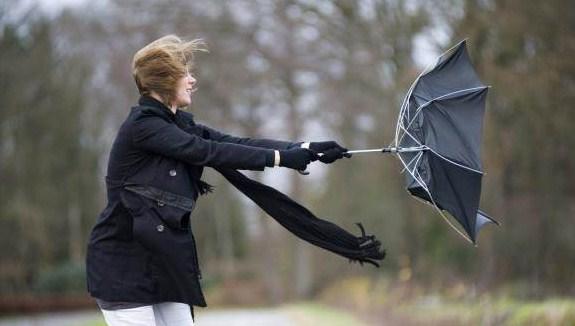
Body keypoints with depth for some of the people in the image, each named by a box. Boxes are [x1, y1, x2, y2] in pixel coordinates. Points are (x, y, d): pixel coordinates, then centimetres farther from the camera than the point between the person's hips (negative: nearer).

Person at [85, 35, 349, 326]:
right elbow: (209, 152, -20)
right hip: (123, 264, -8)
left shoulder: (178, 124, 11)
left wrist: (306, 149, -5)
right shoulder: (142, 126, -15)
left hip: (162, 261, 8)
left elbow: (236, 143, 4)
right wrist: (281, 158, -19)